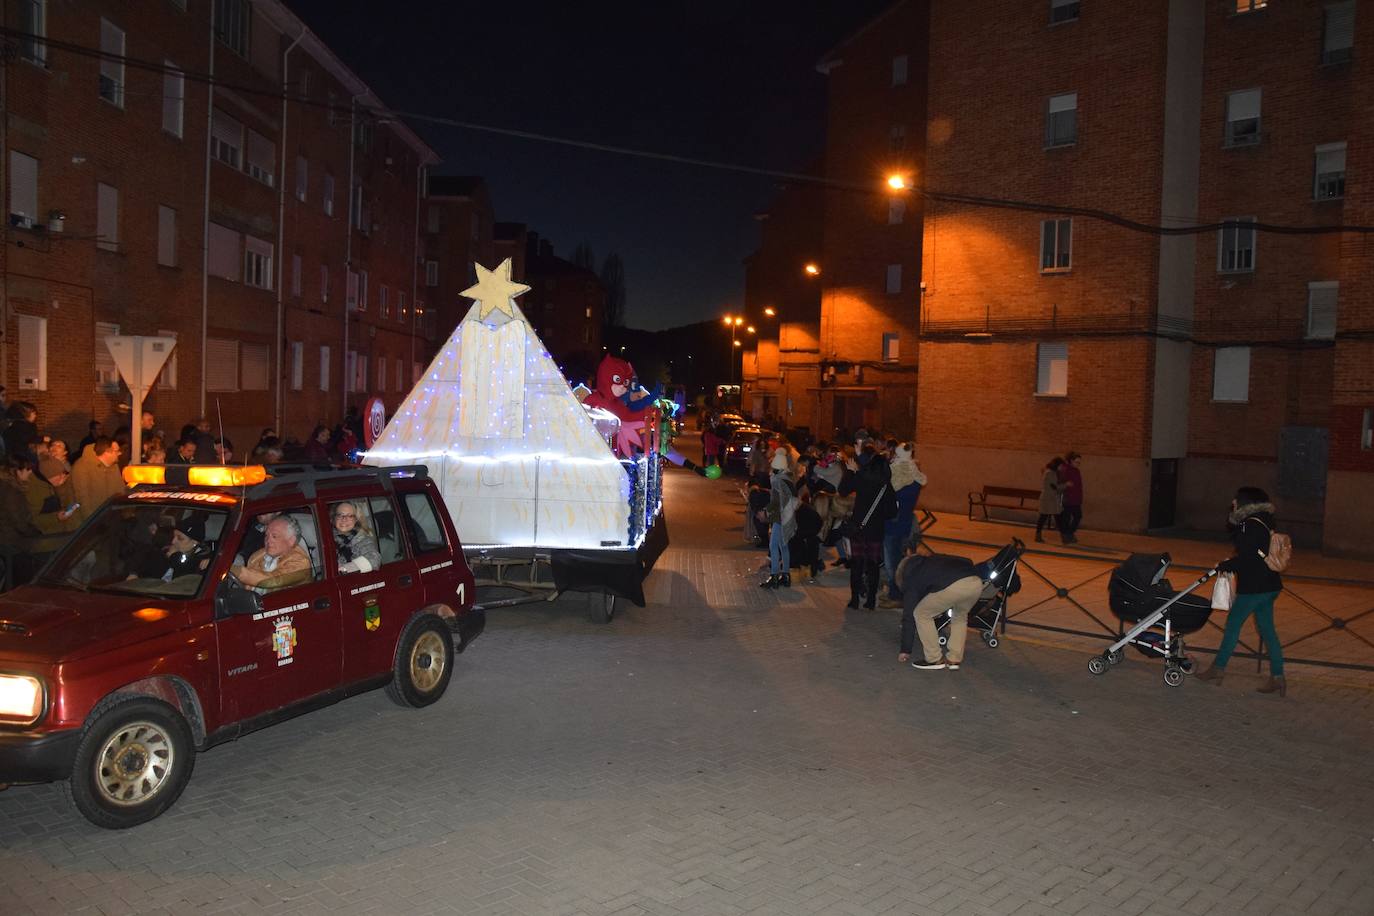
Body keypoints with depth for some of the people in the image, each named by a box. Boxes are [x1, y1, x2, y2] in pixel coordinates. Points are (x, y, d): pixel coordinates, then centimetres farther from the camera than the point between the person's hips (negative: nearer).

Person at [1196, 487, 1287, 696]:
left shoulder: (1252, 526, -19)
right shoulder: (1262, 522, 10)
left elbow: (1246, 559, -23)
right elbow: (1231, 525, 22)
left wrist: (1224, 565, -9)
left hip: (1254, 586, -9)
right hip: (1269, 585, 9)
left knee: (1233, 624, 3)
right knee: (1266, 629, 11)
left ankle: (1218, 669, 12)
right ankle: (1277, 677, 13)